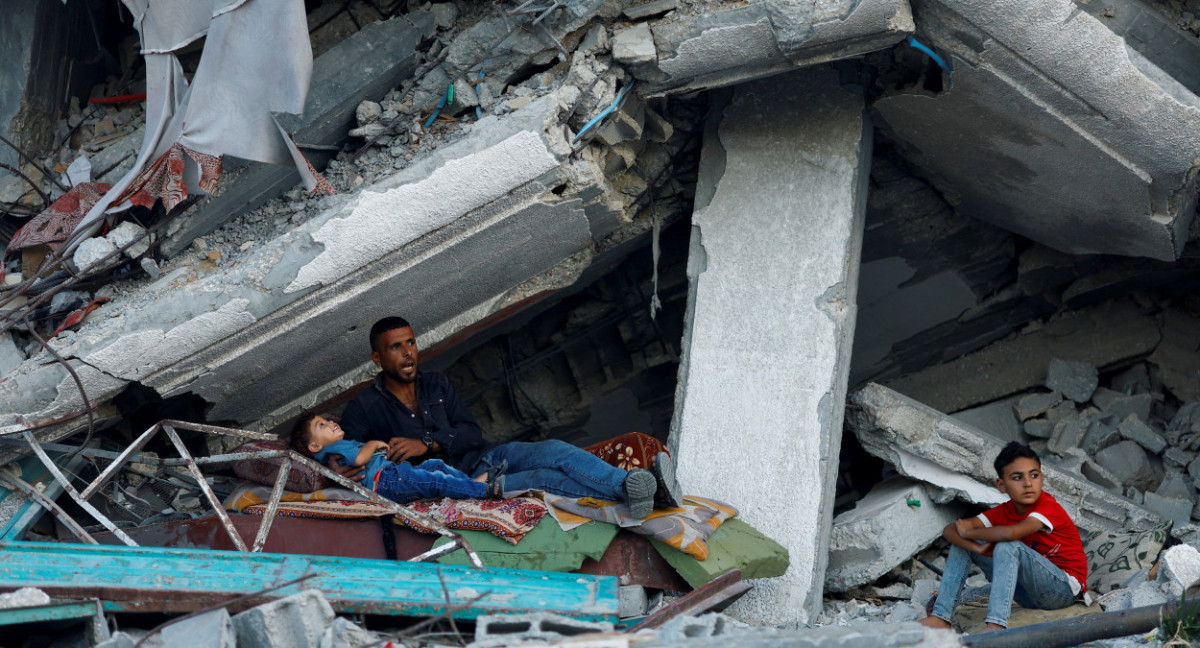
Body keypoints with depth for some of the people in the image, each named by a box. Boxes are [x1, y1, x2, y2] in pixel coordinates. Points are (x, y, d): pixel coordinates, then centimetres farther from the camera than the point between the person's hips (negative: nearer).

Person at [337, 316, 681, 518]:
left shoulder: (436, 384, 18)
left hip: (485, 457, 6)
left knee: (556, 452, -22)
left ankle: (637, 485, -40)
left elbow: (472, 433, 9)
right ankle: (630, 490, -49)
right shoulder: (365, 408, 2)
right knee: (545, 479, -29)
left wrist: (427, 444, -10)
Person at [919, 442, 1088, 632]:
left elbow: (1010, 533, -37)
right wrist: (976, 547, -27)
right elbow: (950, 530, -5)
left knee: (1007, 546, -33)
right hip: (1030, 595, 7)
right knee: (961, 542, 1)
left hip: (1065, 589, -7)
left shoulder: (1049, 506, -19)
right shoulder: (1003, 512, 2)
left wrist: (968, 532, -19)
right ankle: (940, 618, -9)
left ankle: (996, 626, -46)